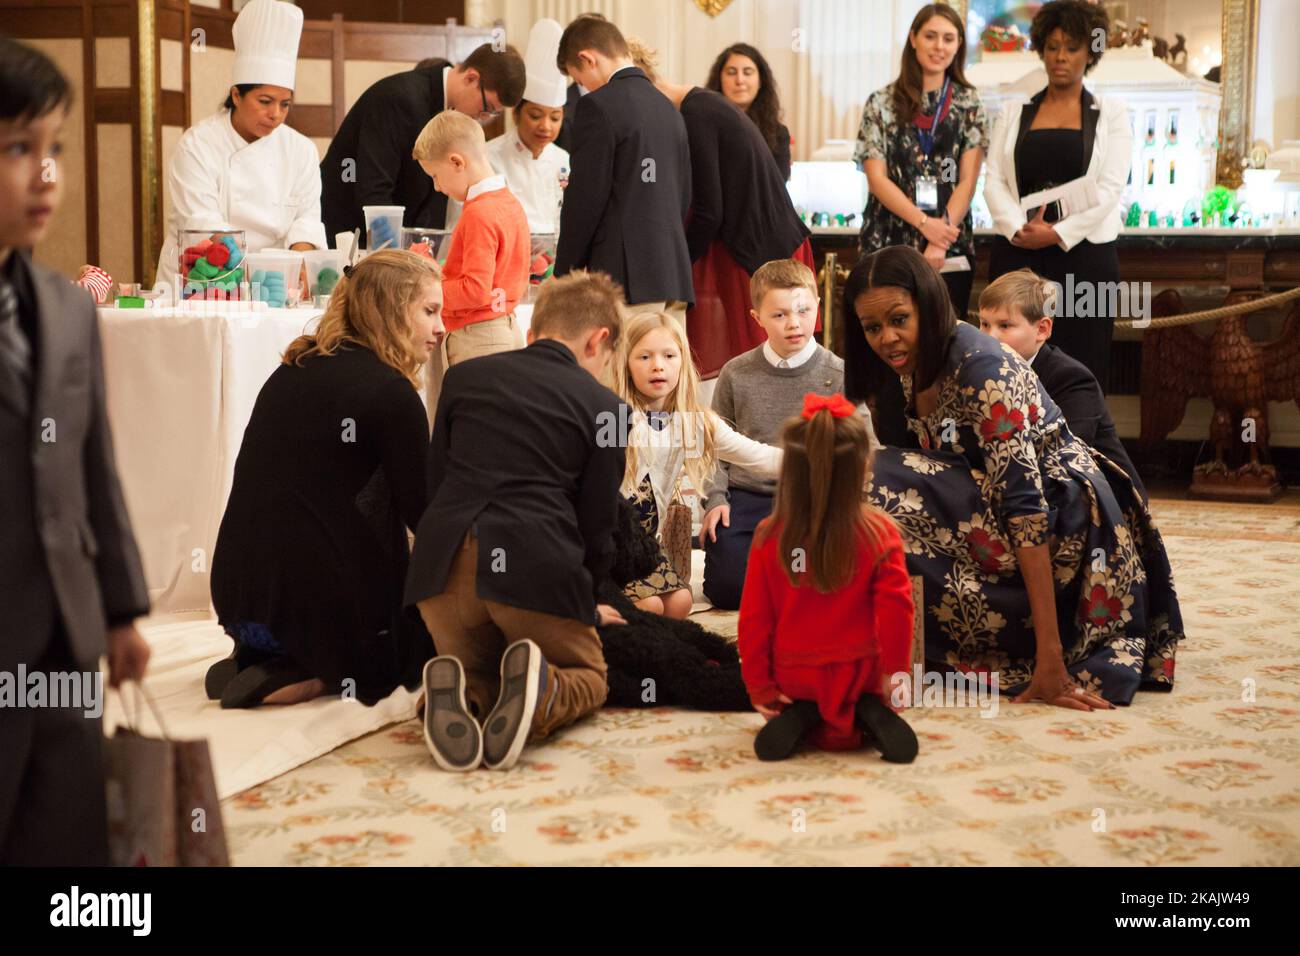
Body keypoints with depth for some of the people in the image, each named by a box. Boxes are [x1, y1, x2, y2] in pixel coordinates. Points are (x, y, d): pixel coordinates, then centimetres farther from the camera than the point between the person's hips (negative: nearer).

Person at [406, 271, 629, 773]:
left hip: (444, 562, 3)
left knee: (478, 673, 27)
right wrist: (587, 606, 29)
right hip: (537, 569, -3)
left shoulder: (463, 376, 18)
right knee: (588, 678, 22)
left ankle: (454, 693, -10)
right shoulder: (601, 404, 10)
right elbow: (597, 524, 10)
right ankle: (540, 695, -14)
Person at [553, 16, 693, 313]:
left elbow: (585, 199, -10)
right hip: (674, 276, 8)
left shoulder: (599, 105, -7)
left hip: (624, 277, -8)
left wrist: (564, 275, -1)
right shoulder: (668, 107, 17)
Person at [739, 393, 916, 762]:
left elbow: (753, 617, -8)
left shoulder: (770, 536, -11)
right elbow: (896, 608, -17)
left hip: (793, 677, 1)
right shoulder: (879, 532, -15)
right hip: (858, 674, -1)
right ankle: (869, 714, -6)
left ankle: (797, 719, -6)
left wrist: (759, 686, 1)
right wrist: (895, 671, -4)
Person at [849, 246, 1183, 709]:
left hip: (1065, 526, -9)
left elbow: (1026, 502, -28)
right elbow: (935, 477, 12)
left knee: (878, 482, -22)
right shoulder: (915, 365, 5)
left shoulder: (980, 368, -22)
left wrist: (1050, 657, -32)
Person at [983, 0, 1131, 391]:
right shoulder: (1014, 112, 13)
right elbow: (994, 180, 4)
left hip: (1084, 254, -1)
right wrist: (1018, 229, -14)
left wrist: (1058, 234, -14)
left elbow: (1110, 187, -2)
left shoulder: (1111, 113, 8)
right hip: (1016, 254, 1)